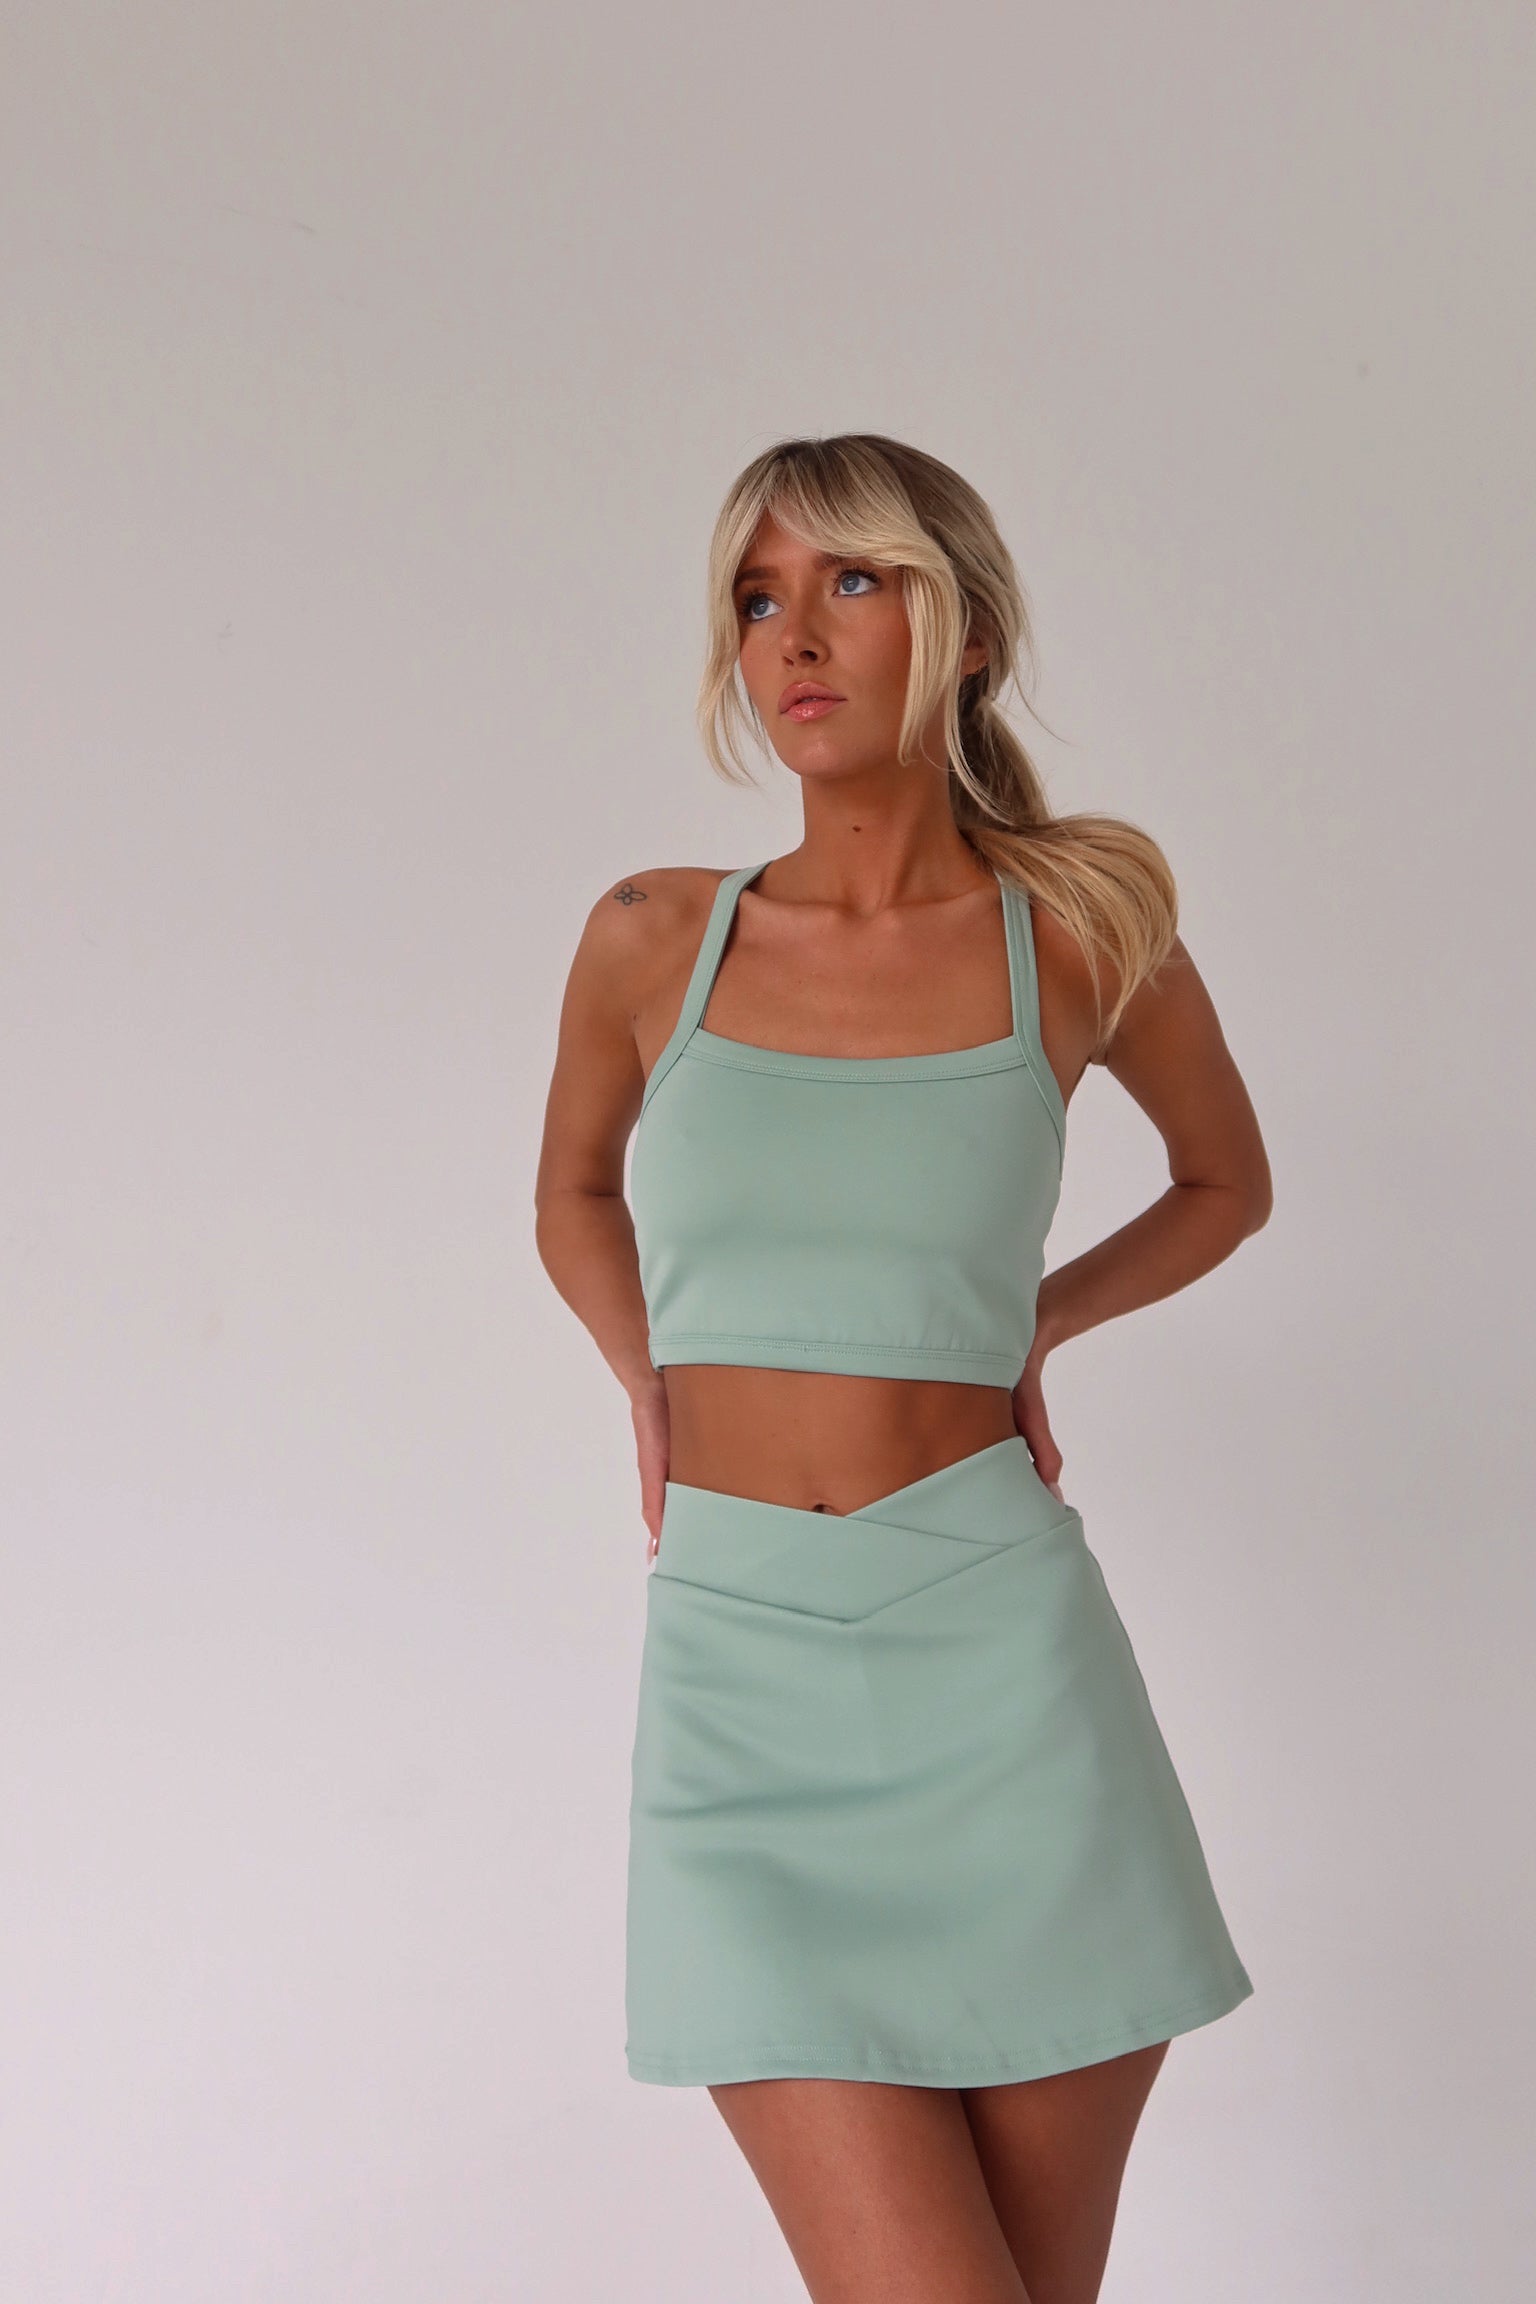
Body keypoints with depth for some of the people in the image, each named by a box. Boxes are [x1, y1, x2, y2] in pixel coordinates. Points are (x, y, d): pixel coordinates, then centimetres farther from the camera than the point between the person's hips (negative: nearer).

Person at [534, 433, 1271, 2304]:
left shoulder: (1083, 935, 2)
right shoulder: (654, 940, 4)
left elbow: (1227, 1183, 21)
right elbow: (575, 1196, 23)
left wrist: (1032, 1330, 8)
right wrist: (653, 1394, 9)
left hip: (1000, 1652, 1)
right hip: (741, 1674, 0)